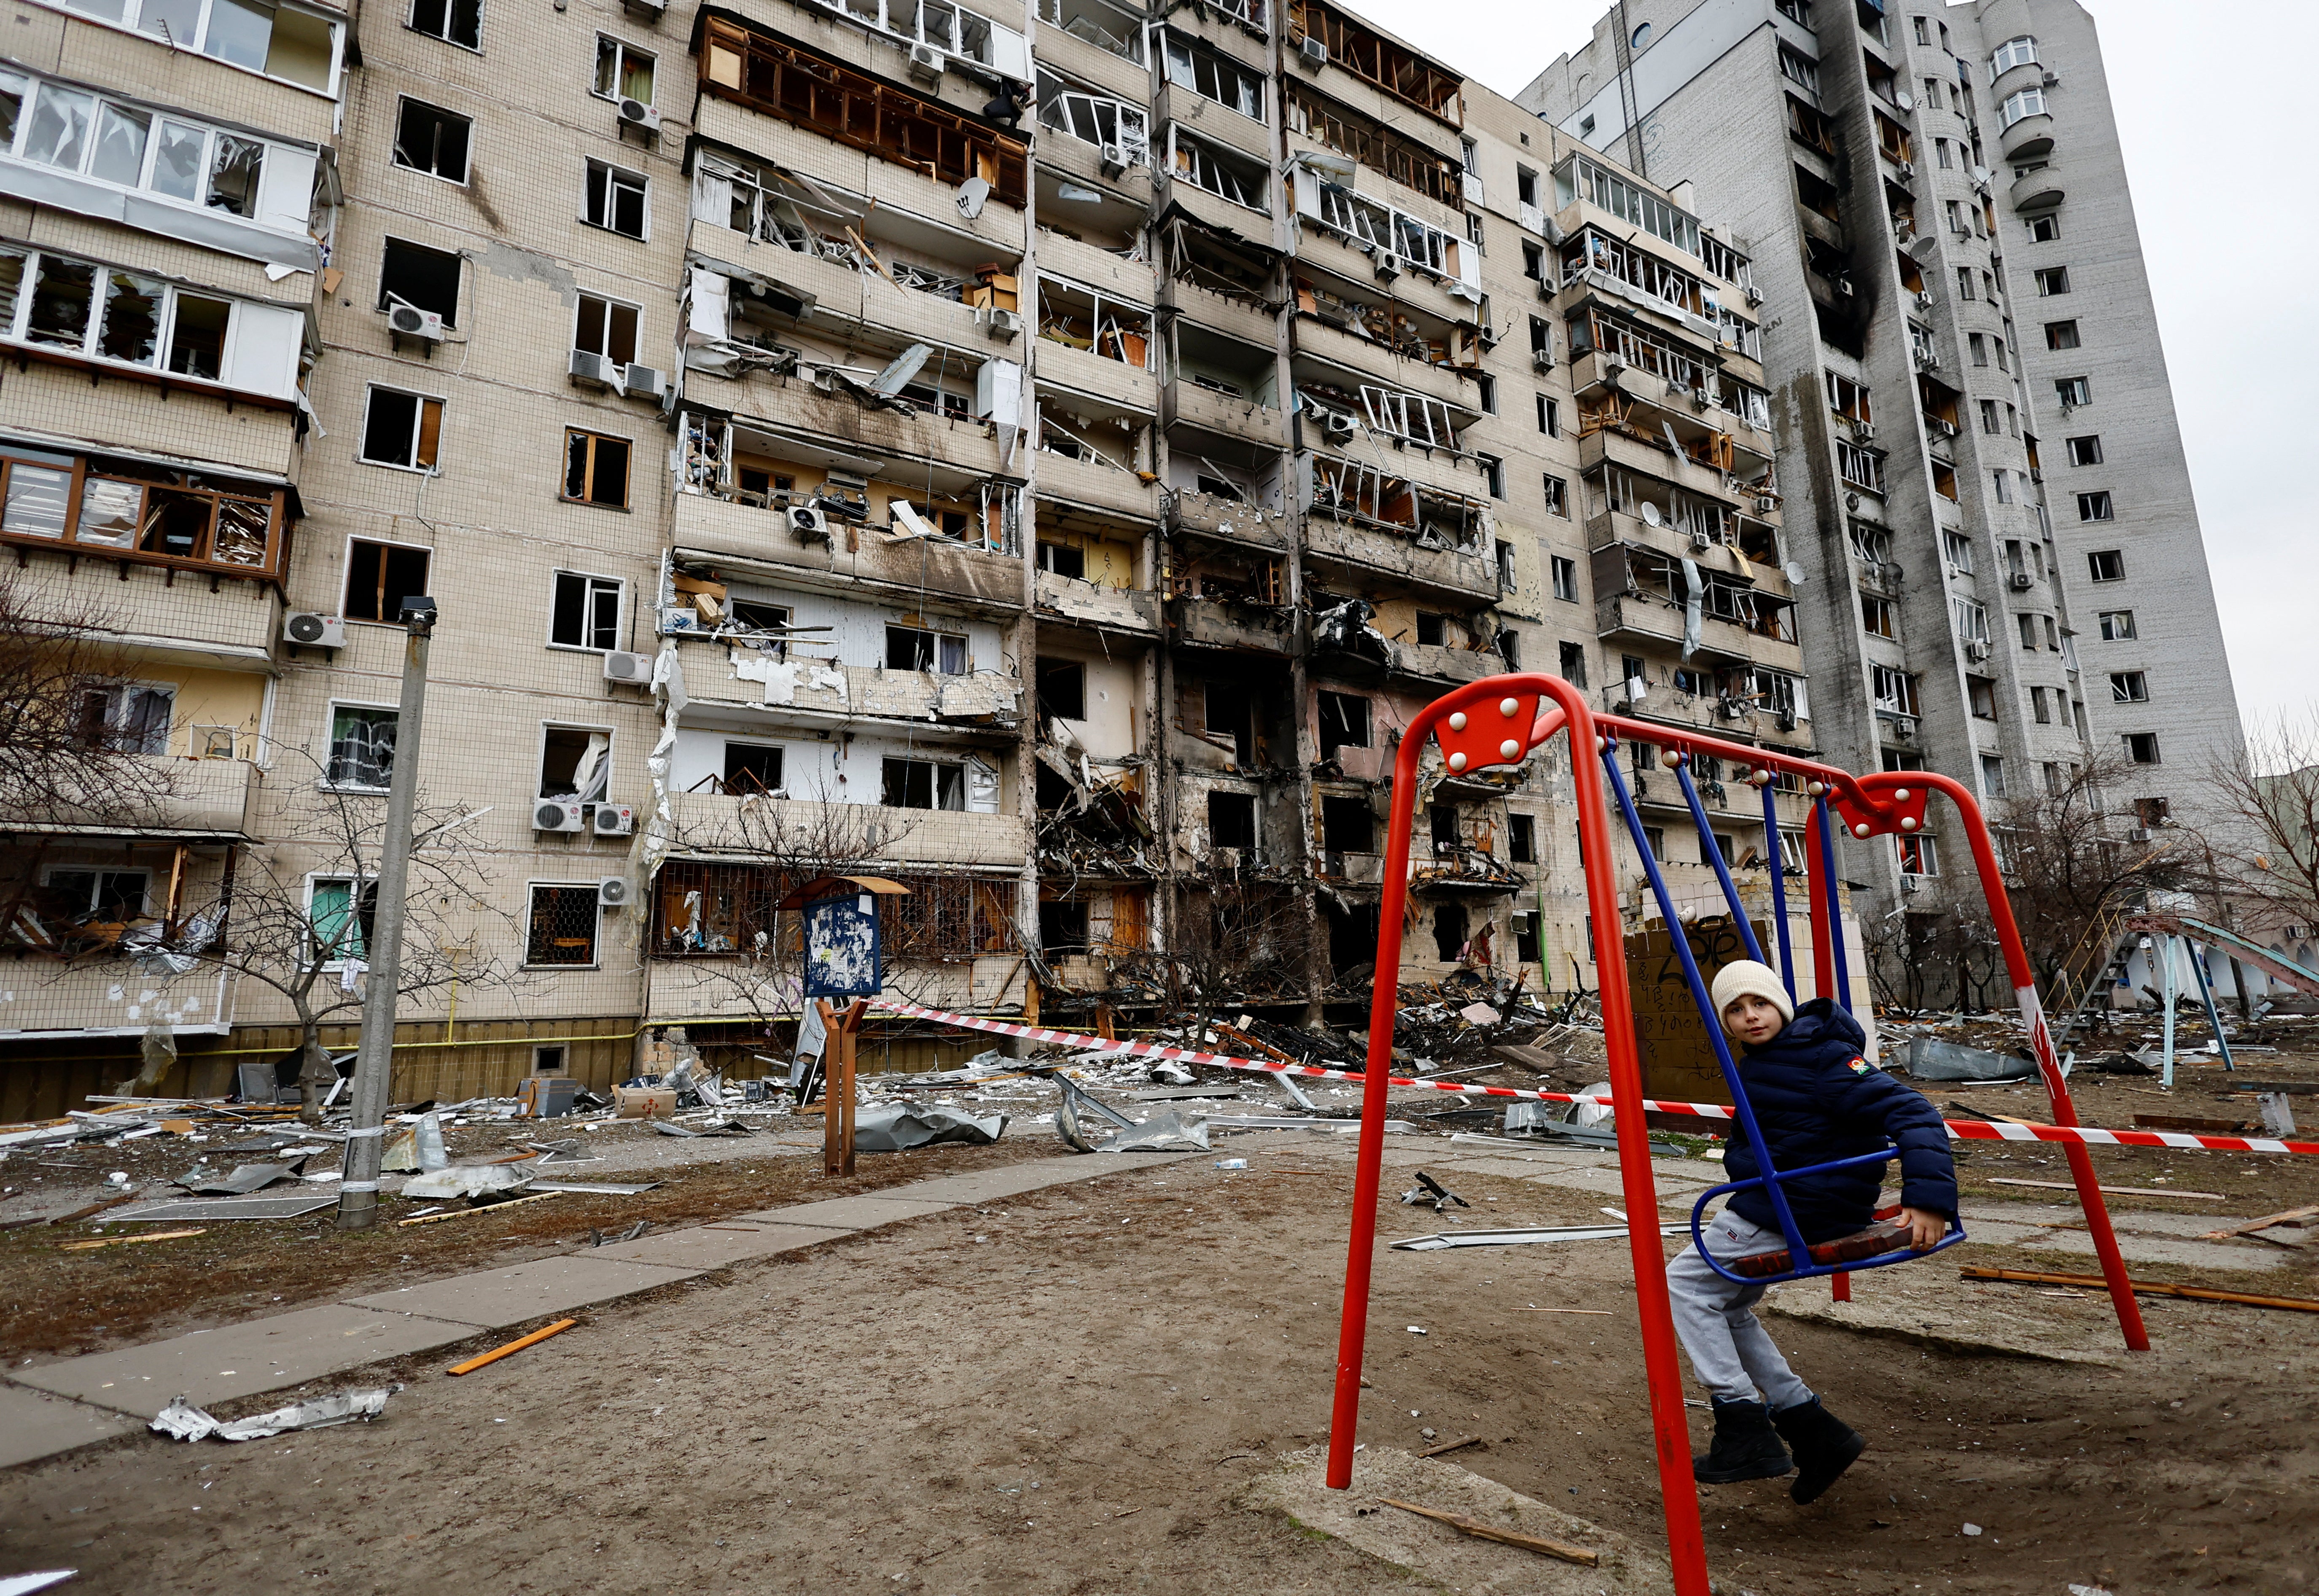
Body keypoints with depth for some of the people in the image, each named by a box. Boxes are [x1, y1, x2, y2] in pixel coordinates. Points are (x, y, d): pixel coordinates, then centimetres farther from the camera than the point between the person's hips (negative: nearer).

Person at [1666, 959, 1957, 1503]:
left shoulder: (1824, 1059, -19)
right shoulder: (1763, 1063, 9)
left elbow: (1910, 1112, -26)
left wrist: (1928, 1195, -35)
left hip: (1793, 1214, -10)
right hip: (1771, 1205, 10)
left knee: (1686, 1284, -5)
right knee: (1727, 1305, 16)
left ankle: (1746, 1431, -1)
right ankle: (1810, 1426, 18)